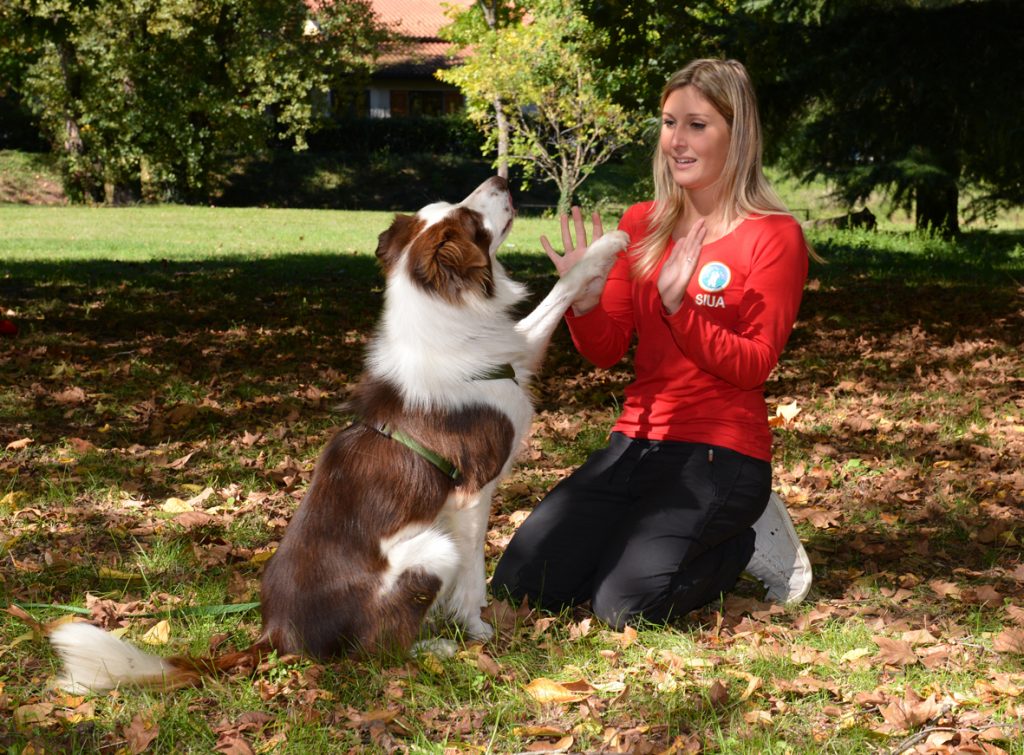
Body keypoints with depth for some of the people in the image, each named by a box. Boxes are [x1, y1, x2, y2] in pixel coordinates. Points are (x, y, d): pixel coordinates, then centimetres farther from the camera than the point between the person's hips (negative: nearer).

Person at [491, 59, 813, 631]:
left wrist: (678, 306, -25)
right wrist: (584, 298, -15)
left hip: (719, 454, -5)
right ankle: (649, 535, 16)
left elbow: (754, 366, -12)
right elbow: (607, 350, 6)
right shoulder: (642, 224, 8)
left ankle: (751, 542, 5)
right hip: (636, 444, 5)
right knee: (521, 584, -8)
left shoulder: (774, 236, -6)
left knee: (626, 603, -22)